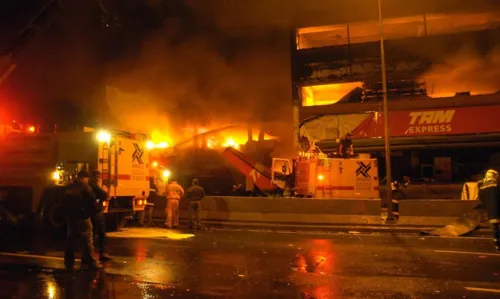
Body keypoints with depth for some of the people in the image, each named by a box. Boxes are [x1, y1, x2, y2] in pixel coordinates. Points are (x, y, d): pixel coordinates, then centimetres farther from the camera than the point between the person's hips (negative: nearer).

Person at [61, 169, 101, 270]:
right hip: (82, 218, -7)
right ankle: (90, 262, 1)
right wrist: (93, 213, 4)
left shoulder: (69, 188, 10)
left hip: (70, 218, 7)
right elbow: (92, 203, -12)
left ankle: (69, 263, 16)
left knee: (70, 240, 12)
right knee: (87, 241, -1)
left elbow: (64, 204, 18)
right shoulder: (85, 187, -12)